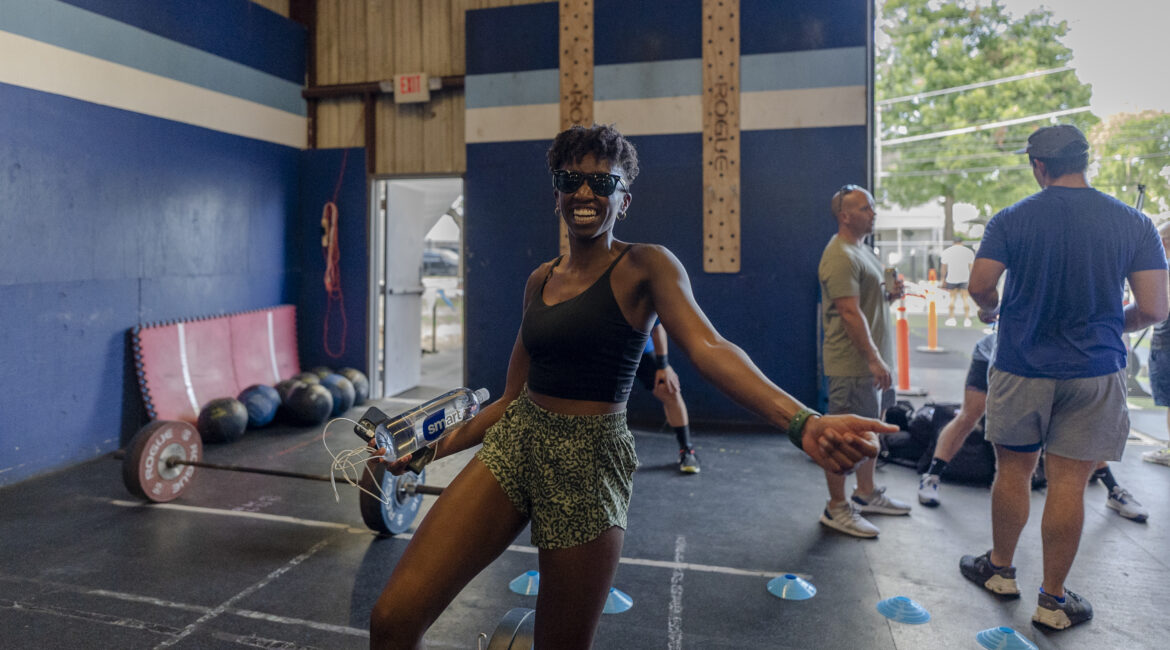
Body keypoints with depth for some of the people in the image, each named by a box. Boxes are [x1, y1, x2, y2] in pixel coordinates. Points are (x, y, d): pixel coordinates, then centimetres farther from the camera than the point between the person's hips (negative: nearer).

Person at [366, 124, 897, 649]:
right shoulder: (540, 280, 11)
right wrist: (434, 448, 17)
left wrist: (802, 422, -38)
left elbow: (707, 347, -21)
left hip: (588, 461, -4)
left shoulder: (646, 266, -4)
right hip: (513, 443, 5)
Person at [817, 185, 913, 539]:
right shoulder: (840, 256, -16)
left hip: (873, 360, 11)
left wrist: (889, 294, 7)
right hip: (852, 363, -11)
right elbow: (850, 312, -23)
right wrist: (874, 359, -25)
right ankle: (836, 508, 8)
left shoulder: (863, 249, 17)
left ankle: (866, 494, 34)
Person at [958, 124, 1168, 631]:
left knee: (1012, 471, 14)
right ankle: (1053, 600, 18)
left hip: (1021, 368, -1)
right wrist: (1108, 324, 16)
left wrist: (991, 311, 11)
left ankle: (1000, 570, 31)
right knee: (1068, 482, 6)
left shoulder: (1011, 220, -7)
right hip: (1095, 372, 1)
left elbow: (980, 287, -11)